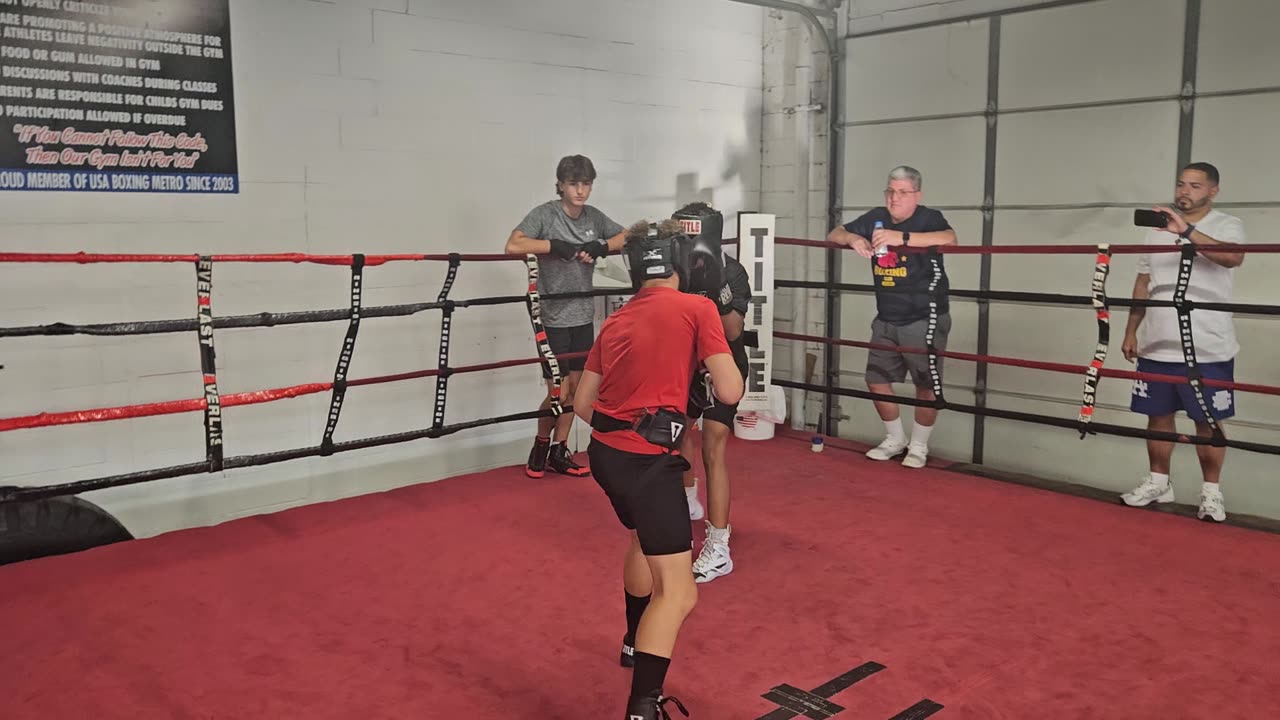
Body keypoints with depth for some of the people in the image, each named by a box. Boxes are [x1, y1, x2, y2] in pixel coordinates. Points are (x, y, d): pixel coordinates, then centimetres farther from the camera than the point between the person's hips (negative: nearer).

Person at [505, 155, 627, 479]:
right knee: (558, 393, -4)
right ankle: (540, 446, 22)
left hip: (583, 316, 6)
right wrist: (555, 245, -24)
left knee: (575, 387, 10)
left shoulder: (594, 217, 5)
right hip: (554, 317, -6)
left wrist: (600, 247, -9)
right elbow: (513, 246, -24)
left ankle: (559, 452, 24)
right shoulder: (544, 214, -12)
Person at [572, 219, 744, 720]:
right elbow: (729, 392, -8)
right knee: (678, 593, -3)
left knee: (645, 539, 34)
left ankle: (636, 642, 53)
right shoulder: (697, 309, -3)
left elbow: (582, 404, 16)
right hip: (648, 459, -8)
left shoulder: (616, 321, 14)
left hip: (605, 453, 8)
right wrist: (716, 348, 11)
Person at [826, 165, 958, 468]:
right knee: (876, 379, 9)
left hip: (925, 320, -5)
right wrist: (853, 238, -17)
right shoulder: (876, 218, 4)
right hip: (886, 320, 6)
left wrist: (902, 237, -43)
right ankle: (895, 439, 28)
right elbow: (834, 235, 7)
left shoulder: (929, 218, -12)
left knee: (926, 385, 1)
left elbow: (949, 239, -34)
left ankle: (918, 446, 19)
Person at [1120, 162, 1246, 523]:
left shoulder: (1227, 225, -3)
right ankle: (1158, 482, 22)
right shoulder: (1158, 228, 12)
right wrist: (1131, 331, 11)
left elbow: (1233, 257, -27)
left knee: (1208, 421, 2)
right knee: (1158, 415, 10)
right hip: (1157, 344, 4)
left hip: (1207, 347, -4)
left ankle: (1211, 491, 13)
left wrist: (1186, 231, -38)